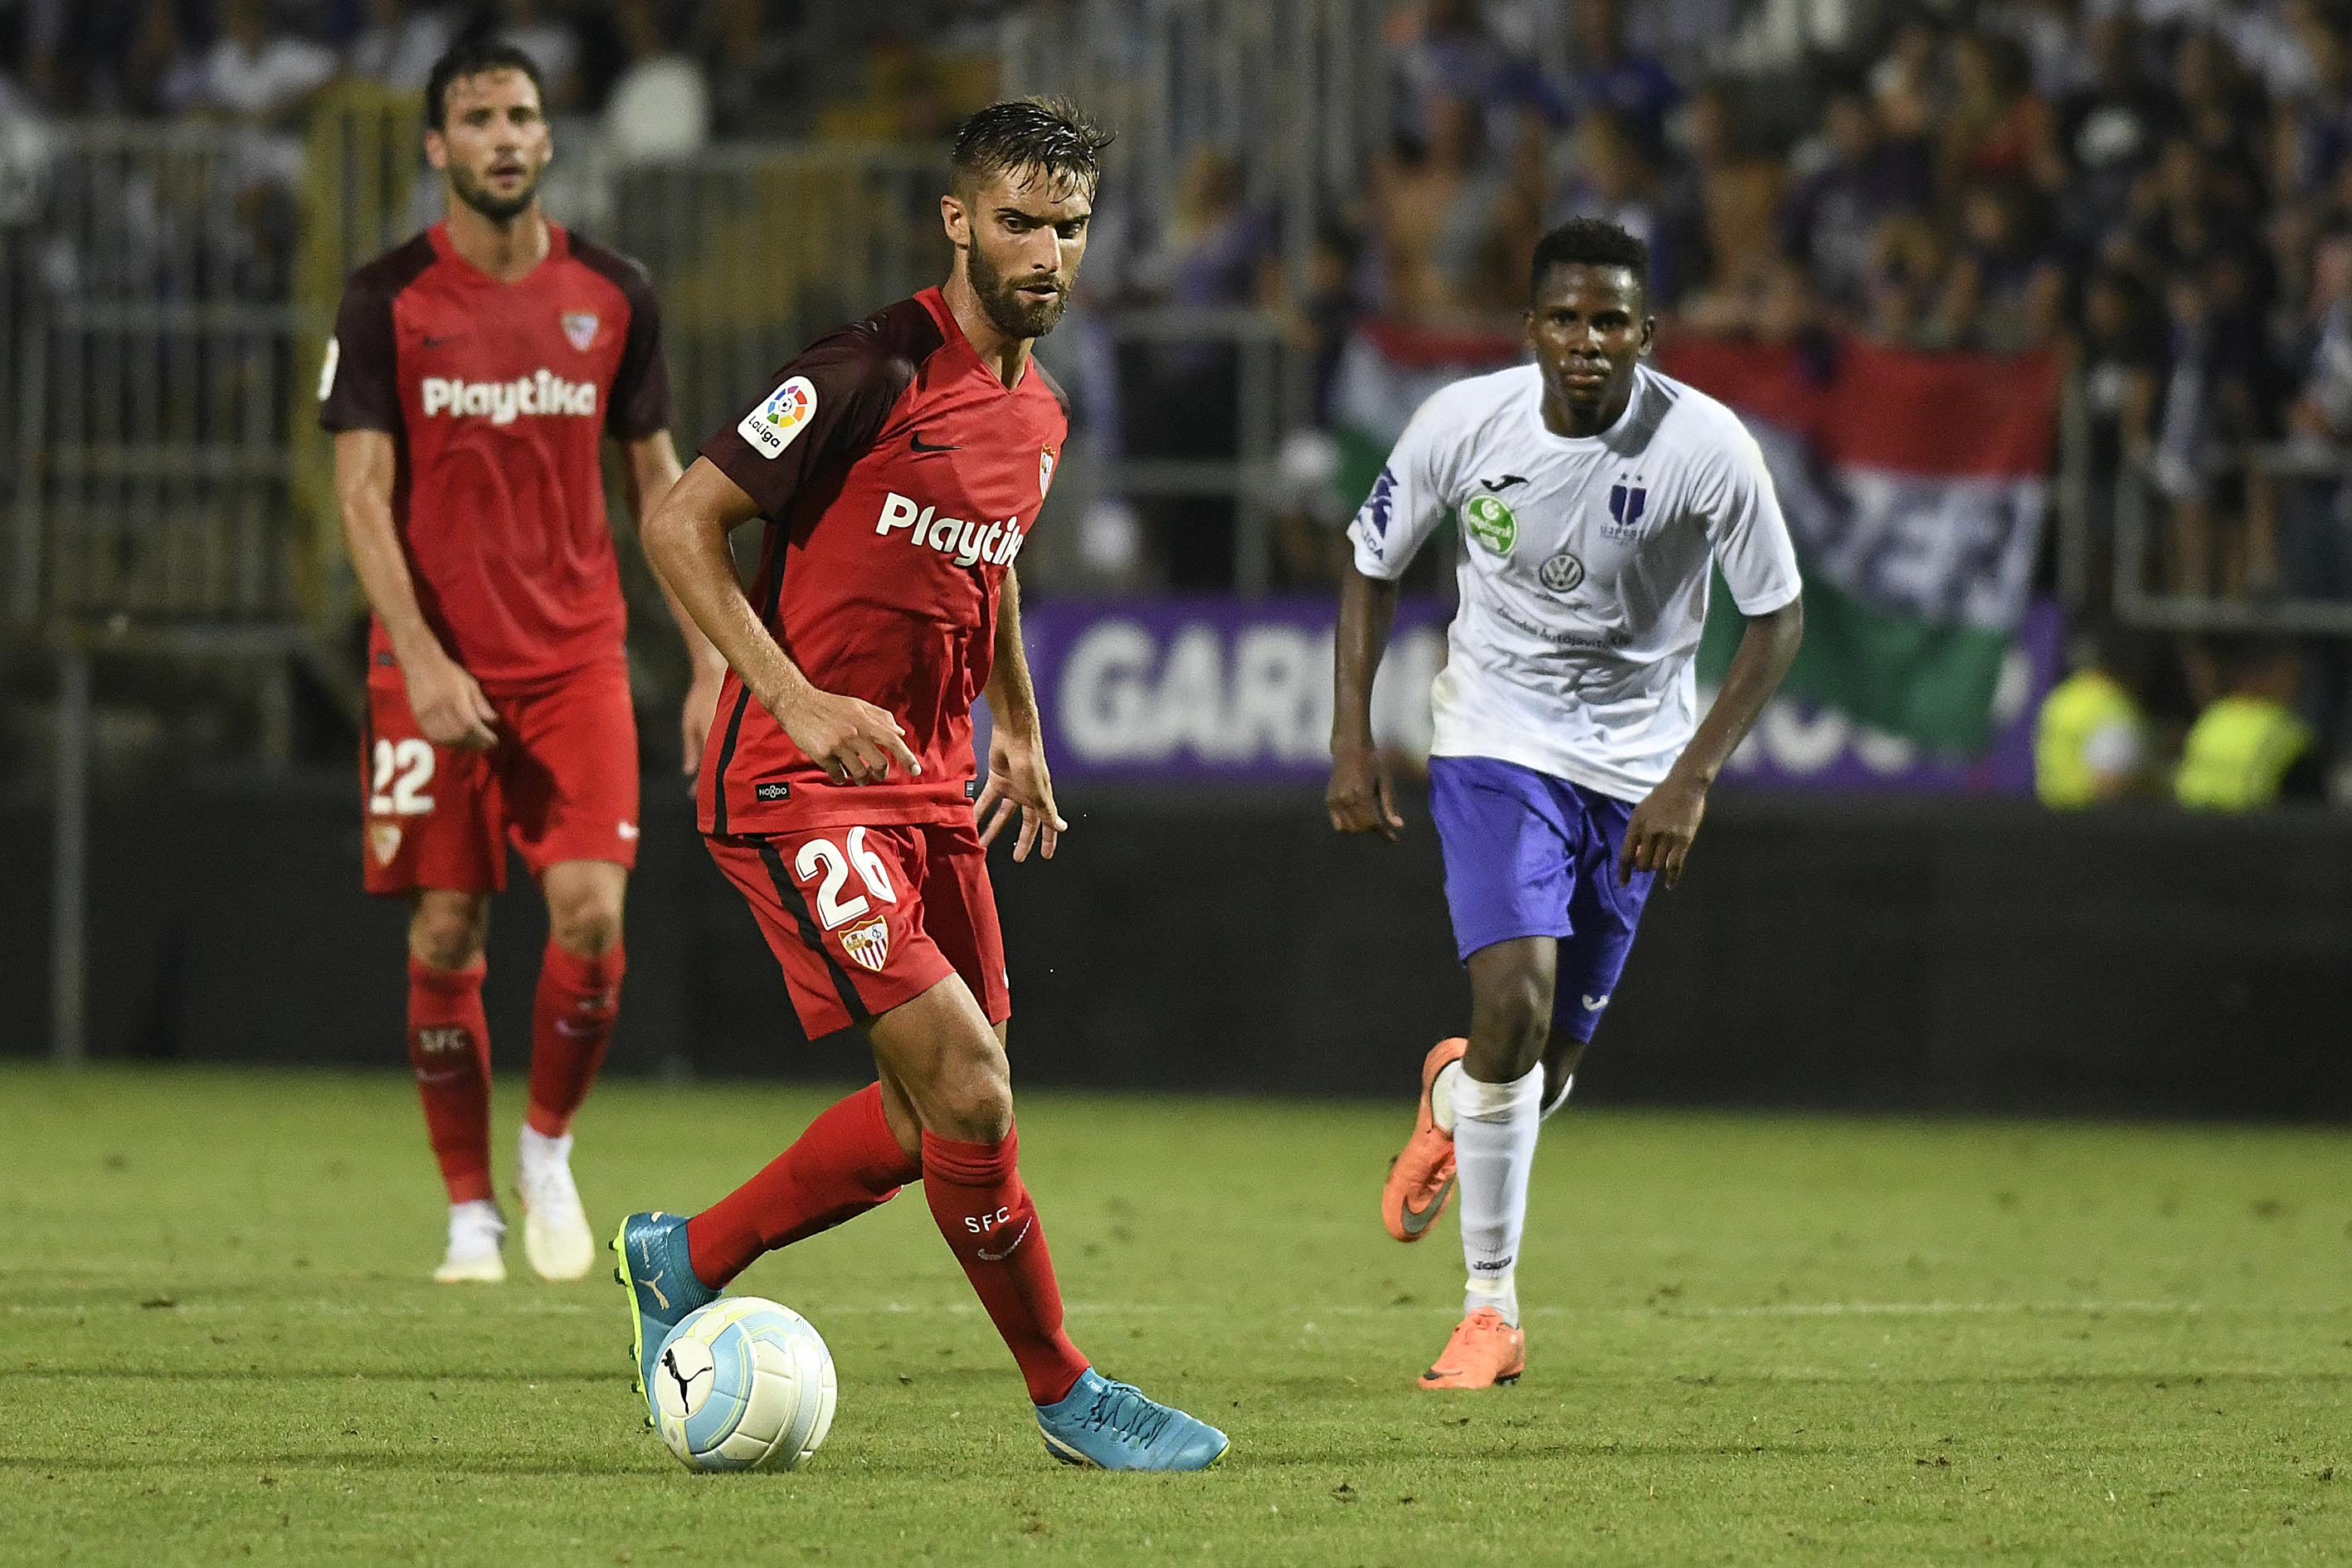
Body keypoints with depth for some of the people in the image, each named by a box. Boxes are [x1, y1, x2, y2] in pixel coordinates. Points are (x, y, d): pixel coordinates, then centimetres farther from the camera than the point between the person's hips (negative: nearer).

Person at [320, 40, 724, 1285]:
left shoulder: (611, 295, 5)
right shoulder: (388, 301, -2)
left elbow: (657, 483, 12)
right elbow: (361, 493, -6)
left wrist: (710, 663, 6)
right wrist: (419, 656, -18)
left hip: (577, 659, 1)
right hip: (435, 665, -1)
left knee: (590, 914, -12)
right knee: (446, 937, 0)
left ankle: (549, 1144, 13)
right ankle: (470, 1211, 10)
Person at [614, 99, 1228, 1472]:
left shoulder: (1040, 417, 11)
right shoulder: (873, 372, -15)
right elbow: (682, 525, -14)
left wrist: (1018, 731, 19)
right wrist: (796, 697, -22)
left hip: (932, 789, 9)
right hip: (801, 785, -9)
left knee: (936, 1121, 9)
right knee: (970, 1090, -15)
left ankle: (684, 1261, 27)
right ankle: (1066, 1395, -3)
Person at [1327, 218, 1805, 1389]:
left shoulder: (1706, 447, -17)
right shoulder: (1462, 424, -13)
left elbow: (1777, 616, -7)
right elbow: (1373, 567, 3)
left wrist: (1693, 775, -15)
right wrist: (1352, 739, -4)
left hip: (1636, 760, 1)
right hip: (1495, 741, -1)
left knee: (1551, 1061, 4)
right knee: (1514, 1001, -21)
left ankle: (1453, 1098, 44)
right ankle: (1491, 1308, -7)